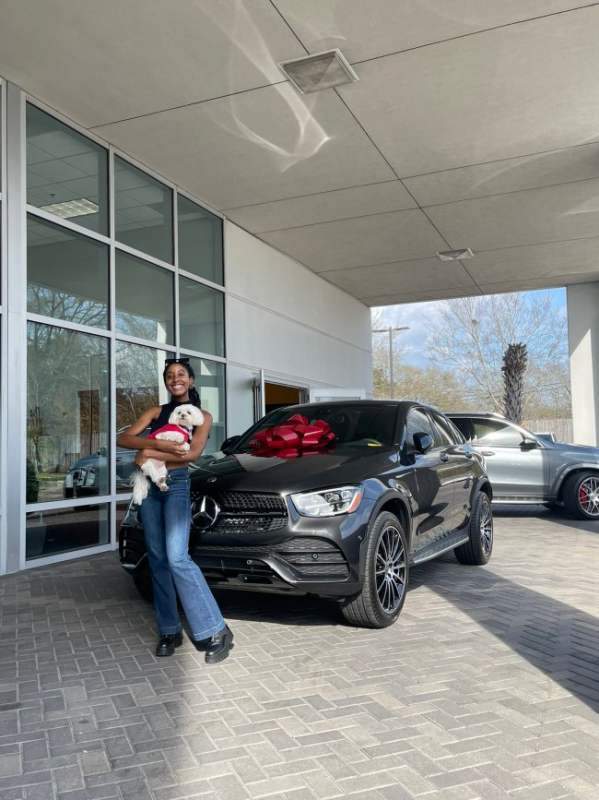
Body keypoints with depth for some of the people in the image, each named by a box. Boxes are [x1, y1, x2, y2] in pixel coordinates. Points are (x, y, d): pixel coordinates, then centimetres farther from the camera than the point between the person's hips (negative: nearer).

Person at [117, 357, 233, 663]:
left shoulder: (202, 416, 6)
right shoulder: (156, 412, 14)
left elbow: (192, 454, -10)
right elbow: (124, 438, 1)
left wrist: (149, 454, -11)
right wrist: (159, 444, -15)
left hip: (177, 484, -4)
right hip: (149, 486, 5)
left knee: (177, 557, -17)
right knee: (157, 559, 4)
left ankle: (215, 631, -13)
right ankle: (169, 630, 12)